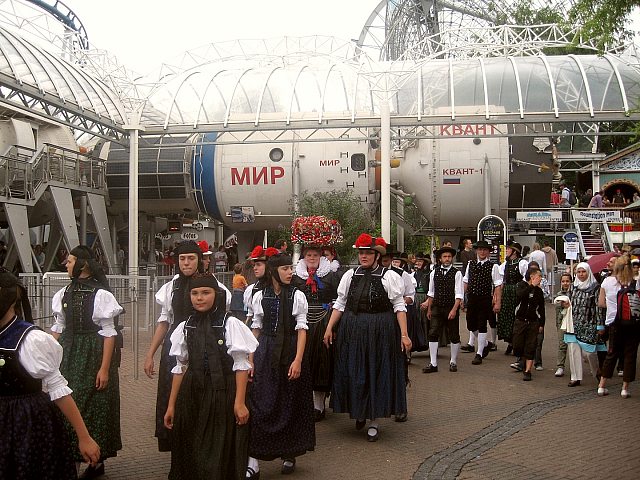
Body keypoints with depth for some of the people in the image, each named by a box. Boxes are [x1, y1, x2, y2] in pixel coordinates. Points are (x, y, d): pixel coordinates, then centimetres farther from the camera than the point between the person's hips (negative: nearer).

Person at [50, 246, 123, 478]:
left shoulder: (101, 295, -12)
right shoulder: (63, 294, 6)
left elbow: (108, 334, -12)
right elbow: (58, 328, 11)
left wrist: (105, 368, -16)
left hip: (93, 354, -5)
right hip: (68, 355, 5)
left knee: (95, 406, 3)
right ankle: (70, 454, 22)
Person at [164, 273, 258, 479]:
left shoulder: (231, 324, -7)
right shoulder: (185, 327, 7)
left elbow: (241, 366, -8)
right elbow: (180, 368, 11)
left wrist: (240, 402, -15)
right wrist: (171, 405, 11)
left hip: (223, 395, -4)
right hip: (192, 396, 4)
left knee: (222, 453, 1)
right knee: (190, 454, 10)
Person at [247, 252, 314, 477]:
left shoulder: (297, 296, -2)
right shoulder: (260, 296, 4)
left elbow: (301, 330, -4)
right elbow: (256, 329, 8)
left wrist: (298, 360, -13)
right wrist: (251, 360, 4)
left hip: (290, 352, -1)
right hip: (265, 353, 1)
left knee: (290, 404, 7)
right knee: (260, 404, -4)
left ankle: (289, 454, 24)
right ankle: (254, 461, -1)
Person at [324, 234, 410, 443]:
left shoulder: (390, 276, -3)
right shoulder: (350, 275, 6)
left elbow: (399, 307, -5)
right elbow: (340, 304, 8)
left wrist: (404, 334, -10)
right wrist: (329, 328, 1)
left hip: (380, 331, -3)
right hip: (352, 330, 3)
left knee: (377, 374, 4)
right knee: (353, 373, 8)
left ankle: (374, 421, 18)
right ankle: (358, 411, 33)